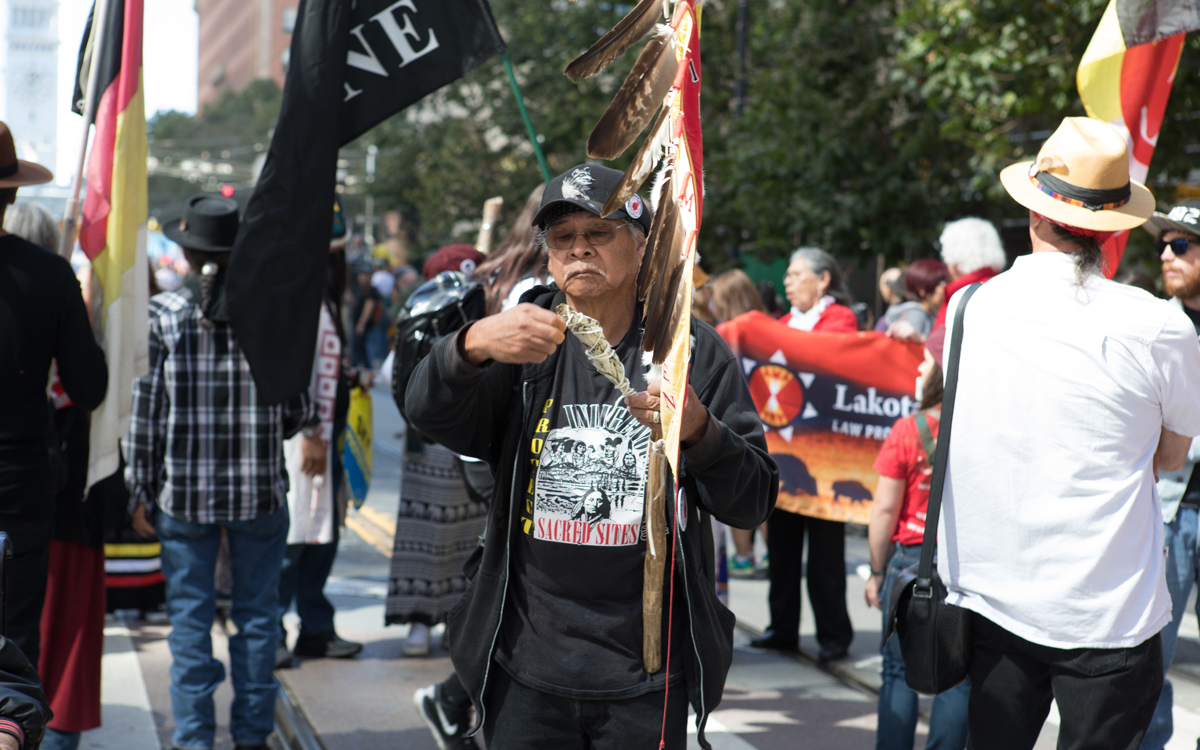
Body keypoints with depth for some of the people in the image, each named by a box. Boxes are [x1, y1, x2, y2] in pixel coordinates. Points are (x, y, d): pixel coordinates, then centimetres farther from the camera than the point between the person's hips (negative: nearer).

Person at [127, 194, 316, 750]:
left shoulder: (163, 314, -5)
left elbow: (146, 409, -3)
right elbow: (298, 412, -1)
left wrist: (140, 490, 4)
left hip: (185, 491, 0)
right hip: (260, 489, 1)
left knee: (189, 618, 8)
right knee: (256, 615, 12)